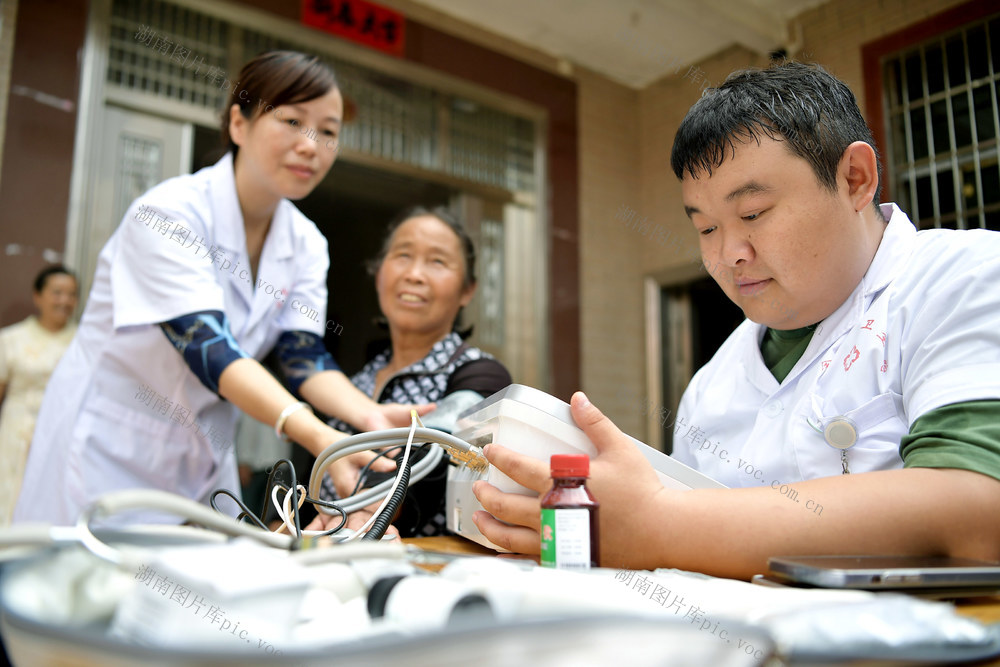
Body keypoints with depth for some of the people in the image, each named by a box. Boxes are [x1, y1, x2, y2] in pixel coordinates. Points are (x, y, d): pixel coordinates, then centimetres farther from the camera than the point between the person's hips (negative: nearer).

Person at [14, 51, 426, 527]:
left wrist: (371, 416, -31)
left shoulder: (306, 244, -2)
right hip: (106, 451, -5)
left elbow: (304, 356, -10)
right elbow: (207, 348, -32)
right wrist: (318, 437, -46)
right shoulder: (170, 212, -21)